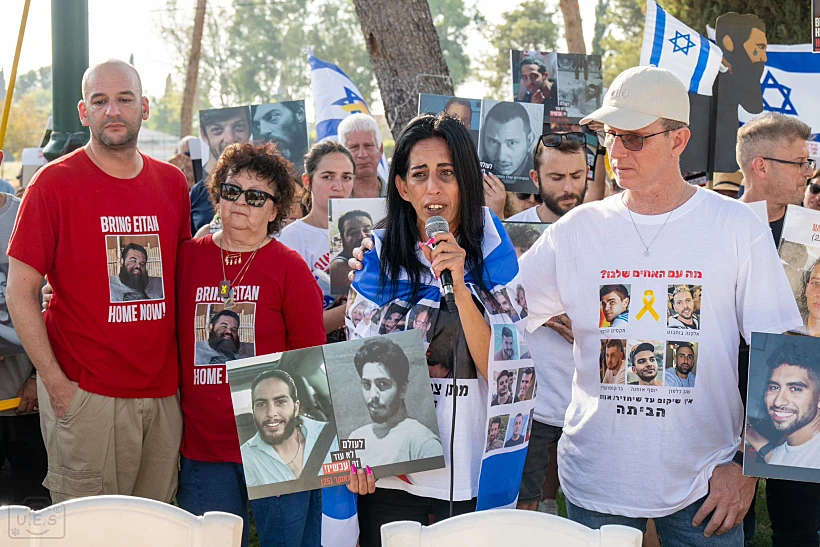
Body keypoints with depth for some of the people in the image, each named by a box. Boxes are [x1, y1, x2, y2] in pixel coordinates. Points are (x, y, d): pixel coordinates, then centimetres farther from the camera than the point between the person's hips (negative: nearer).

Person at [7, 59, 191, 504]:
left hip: (163, 392, 4)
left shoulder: (172, 182, 8)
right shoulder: (55, 182, -5)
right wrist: (56, 382, -12)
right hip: (85, 396, -4)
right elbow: (20, 292, -6)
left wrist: (183, 368, 9)